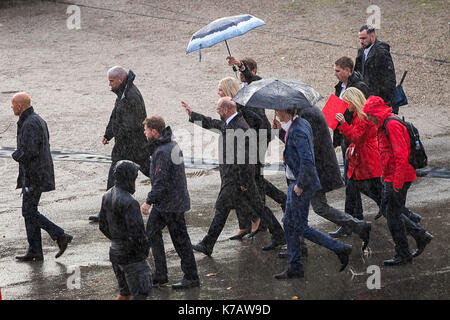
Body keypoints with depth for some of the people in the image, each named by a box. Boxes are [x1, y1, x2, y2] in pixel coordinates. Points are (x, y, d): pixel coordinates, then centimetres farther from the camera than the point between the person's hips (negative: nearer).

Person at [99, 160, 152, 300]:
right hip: (131, 256, -9)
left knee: (125, 292, 21)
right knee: (141, 294, 2)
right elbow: (137, 233, -27)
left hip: (115, 251, 9)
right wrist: (144, 251, -9)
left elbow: (103, 225, 13)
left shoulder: (107, 196, 2)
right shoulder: (129, 203, -25)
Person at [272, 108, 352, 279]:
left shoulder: (297, 132, -23)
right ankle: (295, 268, 18)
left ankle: (340, 249, 4)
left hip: (302, 186, -10)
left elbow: (307, 162, -30)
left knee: (301, 227, -2)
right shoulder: (303, 123, 8)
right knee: (289, 224, 13)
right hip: (295, 183, 10)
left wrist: (300, 185, -22)